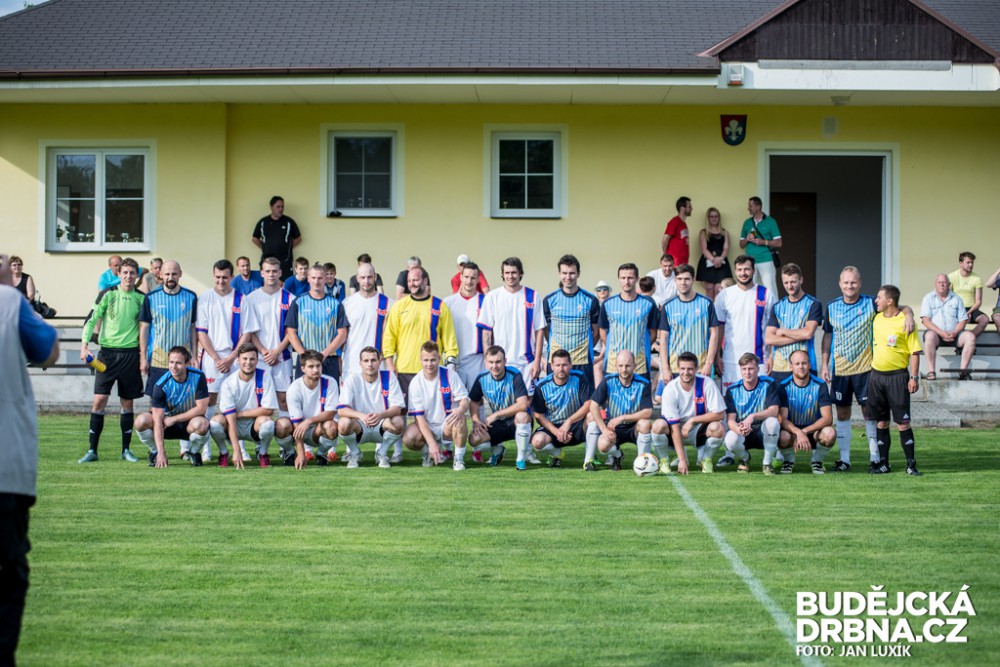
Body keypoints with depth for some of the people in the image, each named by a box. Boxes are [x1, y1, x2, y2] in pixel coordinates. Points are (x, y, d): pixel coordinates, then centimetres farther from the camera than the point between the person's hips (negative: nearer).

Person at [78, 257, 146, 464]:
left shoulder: (141, 298, 5)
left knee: (127, 403, 6)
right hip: (108, 353, -1)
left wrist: (144, 356, 6)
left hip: (131, 354, 1)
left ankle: (126, 449, 16)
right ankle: (92, 450, 0)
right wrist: (84, 344, -11)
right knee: (99, 400, -6)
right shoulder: (108, 295, 0)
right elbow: (91, 320, 0)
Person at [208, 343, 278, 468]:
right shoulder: (228, 383, -15)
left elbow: (268, 410, -16)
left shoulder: (264, 376, -13)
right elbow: (231, 419, -22)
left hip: (255, 426, 0)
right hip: (235, 427, 0)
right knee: (216, 421, -30)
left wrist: (240, 414, -16)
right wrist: (236, 451, -30)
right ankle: (223, 453, 1)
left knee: (267, 422, -33)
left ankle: (262, 452, -1)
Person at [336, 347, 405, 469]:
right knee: (343, 423, -32)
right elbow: (341, 410, -19)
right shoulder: (352, 379, -11)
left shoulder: (389, 377, -8)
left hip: (381, 427, 1)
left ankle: (382, 453, -1)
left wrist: (381, 415, -36)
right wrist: (361, 416, -39)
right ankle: (354, 454, 0)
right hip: (359, 428, -1)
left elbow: (398, 408, -14)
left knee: (397, 422, -30)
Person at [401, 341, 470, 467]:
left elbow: (465, 400, -9)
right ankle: (428, 452, 5)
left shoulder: (450, 376, -9)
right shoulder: (416, 383, -9)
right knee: (408, 439, -30)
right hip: (427, 428, 1)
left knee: (460, 419, -35)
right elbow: (419, 416, -13)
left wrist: (461, 409, -38)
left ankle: (458, 459, -16)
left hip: (448, 425, -1)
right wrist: (431, 443, -24)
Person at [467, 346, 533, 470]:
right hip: (496, 424, 4)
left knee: (522, 416, -39)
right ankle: (497, 449, 16)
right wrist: (476, 421, -11)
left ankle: (521, 459, -19)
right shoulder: (482, 378, -5)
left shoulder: (515, 375, -19)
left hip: (515, 422, -4)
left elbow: (522, 405, -28)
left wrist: (496, 414, -24)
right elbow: (474, 402, 8)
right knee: (474, 439, -22)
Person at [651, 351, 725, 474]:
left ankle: (706, 459, 0)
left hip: (698, 431, 1)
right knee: (658, 426, -32)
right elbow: (674, 426, -23)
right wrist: (682, 459, -29)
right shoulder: (670, 389, -20)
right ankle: (664, 461, -3)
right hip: (677, 430, -1)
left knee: (717, 428, -31)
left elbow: (720, 414, -17)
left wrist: (692, 420, -23)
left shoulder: (706, 384, -17)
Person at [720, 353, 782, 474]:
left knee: (772, 422, -34)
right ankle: (744, 458, 7)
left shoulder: (768, 384, -7)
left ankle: (767, 463, -13)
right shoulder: (733, 390, -3)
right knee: (730, 440, -33)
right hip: (742, 434, 1)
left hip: (763, 432, -1)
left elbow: (774, 411, -19)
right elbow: (730, 419, -9)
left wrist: (753, 416, -37)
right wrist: (738, 429, -34)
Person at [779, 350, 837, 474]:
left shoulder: (820, 386, -8)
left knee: (830, 433, -33)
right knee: (783, 436, -36)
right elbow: (783, 419, -16)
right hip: (792, 429, -1)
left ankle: (817, 461, 0)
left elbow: (828, 418, -15)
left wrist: (804, 431, -27)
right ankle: (789, 461, 1)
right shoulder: (784, 386, -9)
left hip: (814, 431, 1)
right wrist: (799, 433, -35)